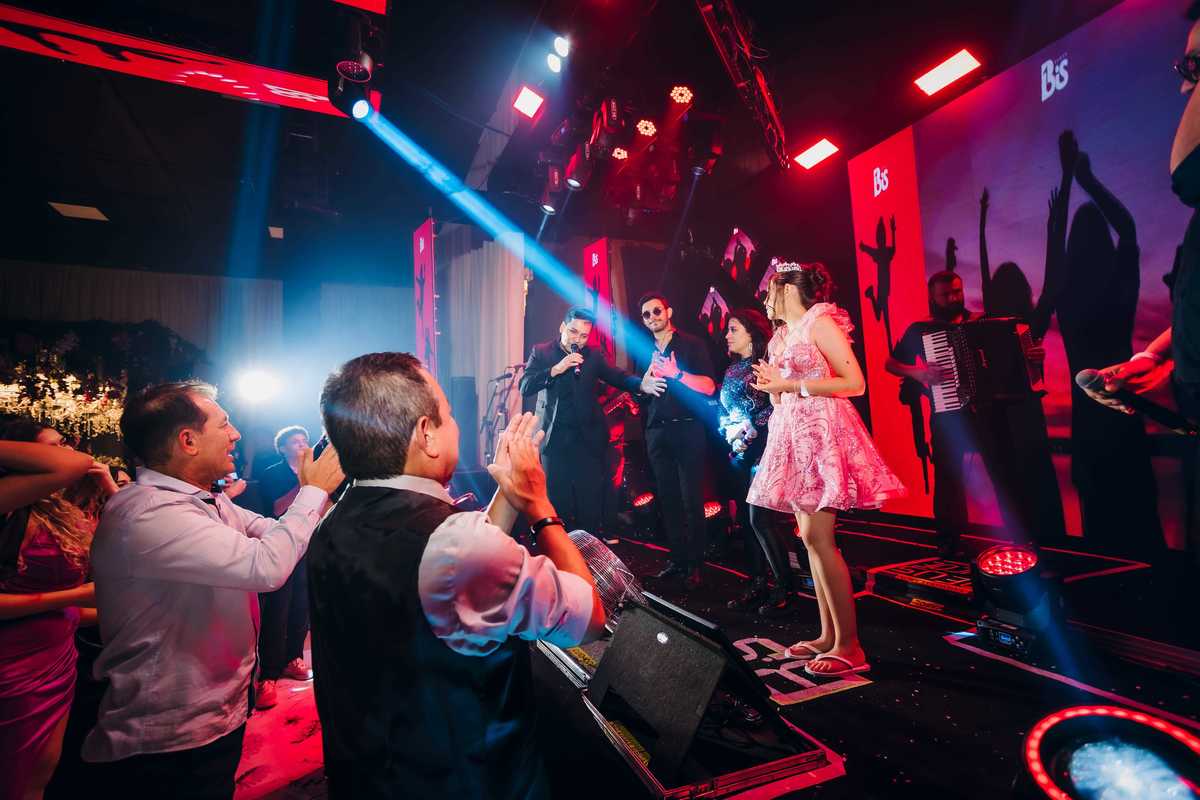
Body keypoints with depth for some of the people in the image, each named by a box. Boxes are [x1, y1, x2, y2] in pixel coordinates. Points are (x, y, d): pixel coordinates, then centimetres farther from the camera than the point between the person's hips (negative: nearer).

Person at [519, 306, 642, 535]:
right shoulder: (541, 352, 2)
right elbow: (525, 388, -9)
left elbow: (619, 377, -7)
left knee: (591, 503, 3)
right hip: (554, 438, 0)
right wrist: (556, 369, -21)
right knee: (557, 500, 8)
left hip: (588, 437, 1)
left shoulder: (594, 355, 5)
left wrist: (642, 384, -27)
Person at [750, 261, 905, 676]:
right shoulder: (781, 337, 18)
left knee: (818, 537, -12)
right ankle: (828, 635, 15)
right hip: (793, 436, 9)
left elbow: (855, 382, -14)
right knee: (811, 538, 8)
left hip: (820, 432, -9)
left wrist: (792, 384, -16)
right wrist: (772, 384, 2)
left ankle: (849, 646, -2)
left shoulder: (819, 323, -5)